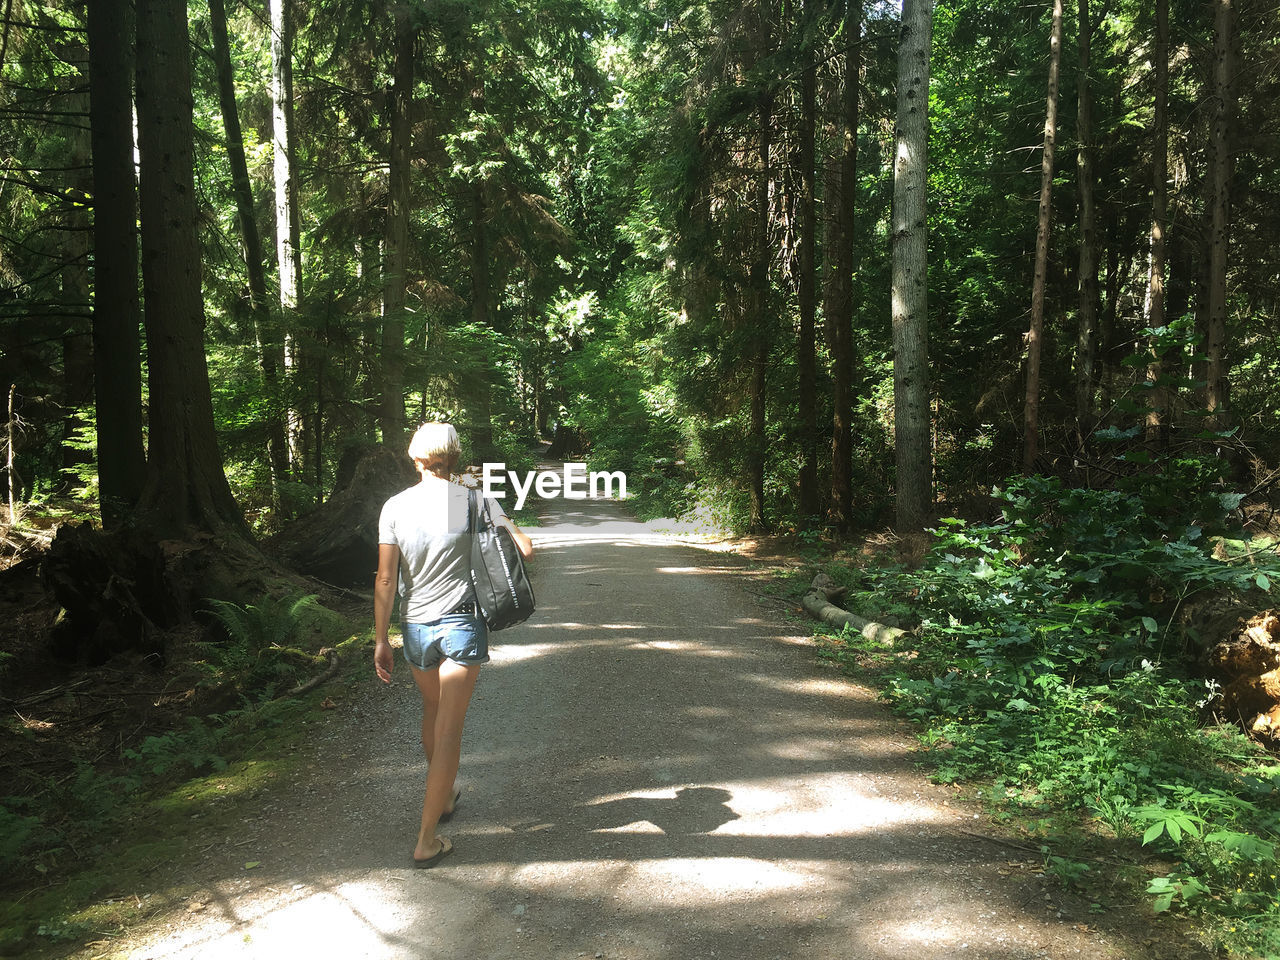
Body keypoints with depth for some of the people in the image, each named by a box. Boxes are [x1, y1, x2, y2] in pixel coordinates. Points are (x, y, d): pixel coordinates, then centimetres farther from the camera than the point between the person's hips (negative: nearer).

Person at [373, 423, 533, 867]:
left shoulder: (395, 507, -3)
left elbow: (386, 578, -5)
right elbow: (525, 548, -9)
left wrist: (381, 640, 1)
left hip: (416, 626, 3)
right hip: (462, 623, -3)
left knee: (432, 711, 25)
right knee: (449, 730, 1)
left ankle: (441, 797, 45)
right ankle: (427, 841, 3)